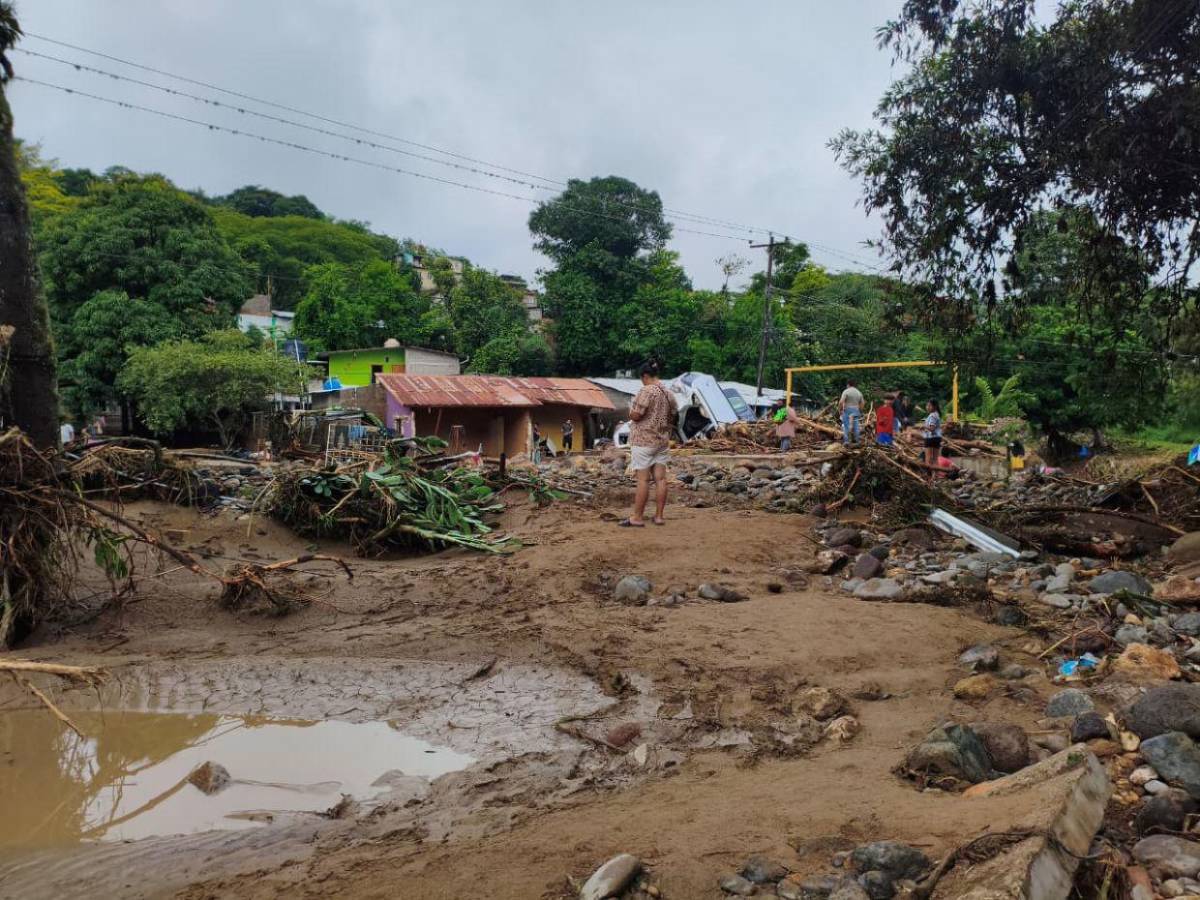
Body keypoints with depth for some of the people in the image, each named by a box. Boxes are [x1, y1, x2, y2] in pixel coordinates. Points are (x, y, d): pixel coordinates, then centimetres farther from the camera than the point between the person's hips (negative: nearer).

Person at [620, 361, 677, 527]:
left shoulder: (646, 391, -15)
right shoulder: (668, 393, 10)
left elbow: (635, 415, -19)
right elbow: (674, 415, 17)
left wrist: (631, 411, 1)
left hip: (644, 440, -7)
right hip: (663, 441, 7)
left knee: (643, 479, -5)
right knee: (660, 478, 6)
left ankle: (637, 518, -1)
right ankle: (659, 516, 10)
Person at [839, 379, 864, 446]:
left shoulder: (846, 391, -8)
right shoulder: (859, 392, 10)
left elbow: (841, 402, -17)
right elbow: (861, 404, 11)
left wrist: (839, 409, -6)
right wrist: (860, 412, 20)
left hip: (847, 410, -4)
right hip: (856, 411, 5)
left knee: (846, 426, -2)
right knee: (855, 426, 9)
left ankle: (846, 441, -8)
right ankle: (855, 440, 12)